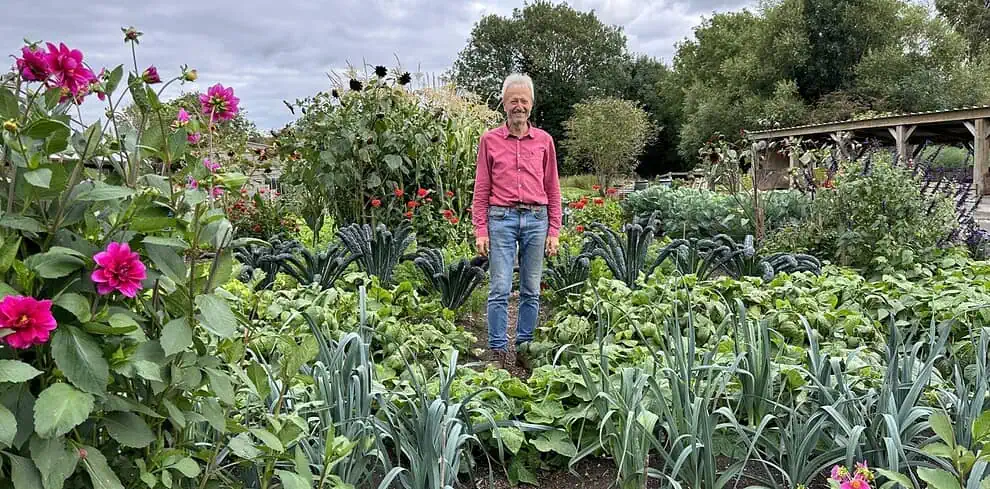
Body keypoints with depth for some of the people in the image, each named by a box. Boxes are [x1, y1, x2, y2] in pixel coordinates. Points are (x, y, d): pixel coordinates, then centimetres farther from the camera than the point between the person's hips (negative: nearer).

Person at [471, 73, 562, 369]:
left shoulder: (544, 140, 10)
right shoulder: (490, 140, 6)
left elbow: (552, 188, 11)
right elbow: (481, 189, 6)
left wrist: (554, 231, 6)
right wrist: (480, 230, -2)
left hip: (536, 219, 2)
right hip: (502, 219, -2)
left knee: (531, 289, 7)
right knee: (500, 289, -4)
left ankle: (525, 347, 18)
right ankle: (498, 351, 5)